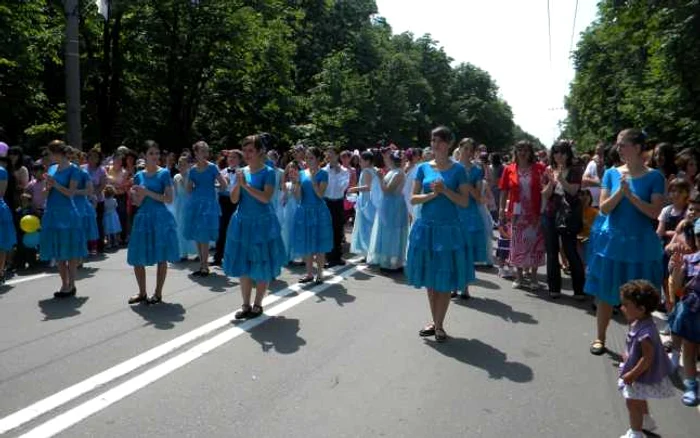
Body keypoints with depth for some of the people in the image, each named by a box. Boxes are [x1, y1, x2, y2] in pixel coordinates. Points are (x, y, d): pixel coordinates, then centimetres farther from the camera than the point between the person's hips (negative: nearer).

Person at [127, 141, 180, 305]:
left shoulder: (164, 173, -2)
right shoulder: (139, 175, 8)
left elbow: (169, 199, -10)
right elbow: (137, 203, 8)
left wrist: (148, 192, -16)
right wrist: (139, 195, -13)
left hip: (160, 218, -4)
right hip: (143, 218, 4)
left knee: (161, 258, 2)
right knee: (137, 258, 5)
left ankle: (158, 293, 16)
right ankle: (142, 293, 22)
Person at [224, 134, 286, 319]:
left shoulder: (268, 172, -7)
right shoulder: (242, 171, 6)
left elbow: (266, 198, -19)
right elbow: (233, 199, 3)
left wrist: (245, 184, -19)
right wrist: (238, 183, -13)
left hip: (262, 222, -5)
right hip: (242, 222, 5)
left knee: (262, 266, 3)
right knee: (243, 265, 9)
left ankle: (258, 305, 17)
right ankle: (246, 305, 20)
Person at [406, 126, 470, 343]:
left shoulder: (457, 169, -1)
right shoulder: (423, 168, 6)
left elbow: (465, 201, -4)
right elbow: (413, 198, 3)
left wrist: (445, 190, -16)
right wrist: (432, 194, -13)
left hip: (448, 227, -2)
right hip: (426, 226, 3)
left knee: (445, 279, 3)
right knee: (430, 278, 9)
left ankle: (439, 325, 14)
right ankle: (434, 321, 23)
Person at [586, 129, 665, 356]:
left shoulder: (654, 177, -4)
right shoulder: (612, 173, 2)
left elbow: (655, 213, -10)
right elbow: (604, 208, -3)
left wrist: (631, 195, -20)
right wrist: (619, 192, -19)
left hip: (639, 244, -2)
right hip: (611, 242, 2)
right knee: (604, 294, 8)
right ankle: (600, 337, 25)